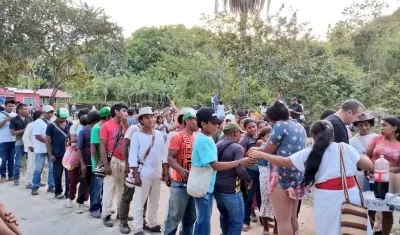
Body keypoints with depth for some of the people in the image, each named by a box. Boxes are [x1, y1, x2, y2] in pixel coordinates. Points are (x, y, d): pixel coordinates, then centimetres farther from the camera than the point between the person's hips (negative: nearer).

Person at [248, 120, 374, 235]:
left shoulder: (309, 153, -1)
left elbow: (283, 162, 6)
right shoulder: (345, 148, 0)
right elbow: (369, 166, 5)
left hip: (327, 199, -1)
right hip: (351, 196, 1)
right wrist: (363, 155, 27)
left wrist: (261, 154, 17)